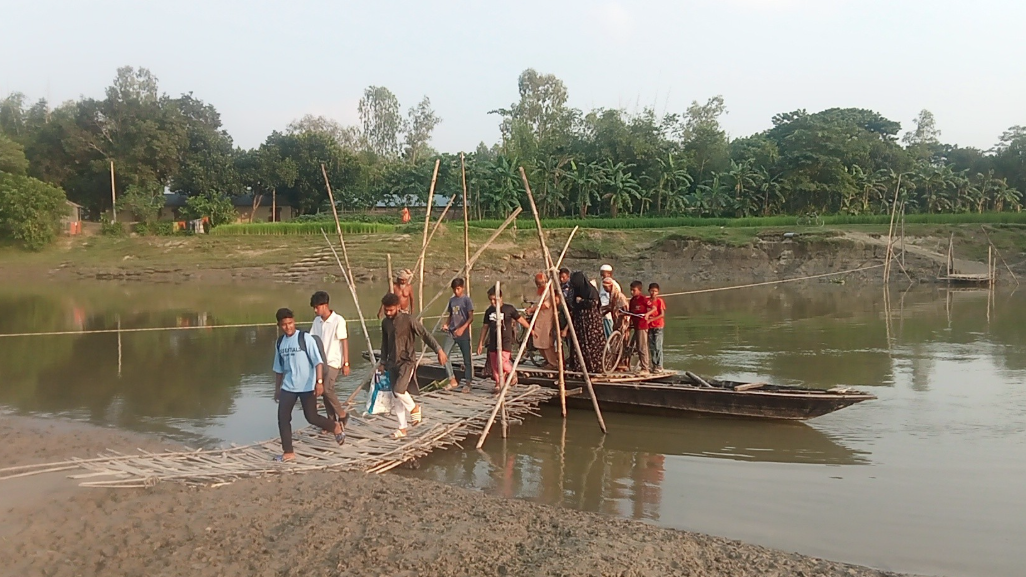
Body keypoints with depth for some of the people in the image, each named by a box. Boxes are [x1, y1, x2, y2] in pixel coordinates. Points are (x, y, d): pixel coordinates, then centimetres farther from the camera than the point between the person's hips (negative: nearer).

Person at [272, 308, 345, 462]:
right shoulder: (279, 343, 7)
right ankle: (288, 453, 8)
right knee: (283, 418, -1)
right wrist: (277, 389, 18)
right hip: (288, 387, 5)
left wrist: (319, 382, -20)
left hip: (307, 386, -5)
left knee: (311, 417, -1)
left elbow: (318, 361, -13)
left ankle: (335, 427, 28)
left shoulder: (305, 338, -10)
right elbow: (279, 369, 16)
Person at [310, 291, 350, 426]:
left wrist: (346, 364, -11)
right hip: (321, 361, 6)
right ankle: (332, 420, 15)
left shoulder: (338, 320, -12)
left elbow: (345, 342, -10)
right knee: (324, 391, 5)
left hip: (333, 362, -6)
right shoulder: (317, 321, 6)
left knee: (327, 389, -16)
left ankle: (342, 415, 2)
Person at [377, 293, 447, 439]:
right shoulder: (385, 322, 7)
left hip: (407, 361, -6)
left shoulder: (408, 320, -12)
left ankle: (414, 408, 7)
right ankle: (402, 428, 16)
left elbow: (425, 334, -13)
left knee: (398, 390, -22)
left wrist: (439, 350, -20)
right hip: (392, 363, 6)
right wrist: (383, 361, 22)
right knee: (397, 397, 7)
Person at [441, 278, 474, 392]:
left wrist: (462, 328, -23)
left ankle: (467, 383, 12)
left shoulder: (466, 300, -4)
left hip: (463, 333, -5)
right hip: (451, 332, 5)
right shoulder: (451, 300, 12)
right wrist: (446, 324, 1)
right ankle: (452, 381, 2)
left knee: (467, 359, 1)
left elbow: (471, 317, -10)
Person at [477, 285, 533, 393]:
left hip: (505, 341, -5)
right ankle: (498, 384, 18)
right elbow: (485, 327, 14)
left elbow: (520, 319, 5)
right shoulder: (489, 311, 8)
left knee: (502, 362, -18)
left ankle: (513, 374, 10)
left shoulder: (509, 309, -5)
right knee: (494, 365, 4)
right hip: (493, 342, 5)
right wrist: (481, 343, 13)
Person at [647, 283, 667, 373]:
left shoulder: (660, 301, -7)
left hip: (658, 326, -5)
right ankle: (654, 365, 16)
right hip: (649, 326, 5)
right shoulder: (647, 300, 6)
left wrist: (651, 319, -18)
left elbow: (662, 314, -12)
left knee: (658, 347, -5)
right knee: (651, 347, 8)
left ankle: (659, 366, -2)